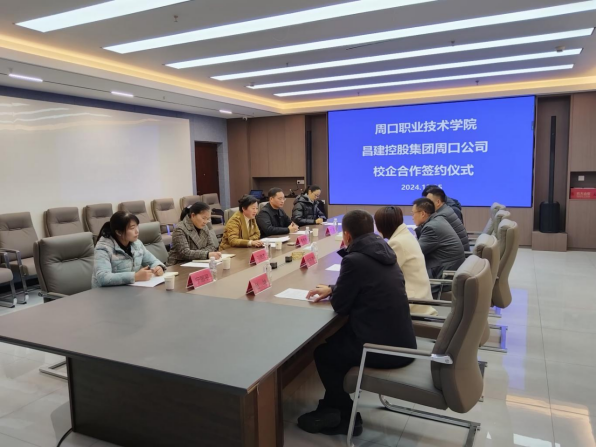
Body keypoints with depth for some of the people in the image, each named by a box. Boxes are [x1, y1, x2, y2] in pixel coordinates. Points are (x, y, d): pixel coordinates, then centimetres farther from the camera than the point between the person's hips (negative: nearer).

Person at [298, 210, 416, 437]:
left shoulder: (354, 260, -18)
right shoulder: (384, 252, 8)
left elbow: (340, 305, -9)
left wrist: (332, 293, 11)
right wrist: (332, 289, 18)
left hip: (384, 348, -8)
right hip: (402, 342, 9)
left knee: (323, 352, 14)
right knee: (336, 338, 24)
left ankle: (348, 417, 24)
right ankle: (332, 409, 30)